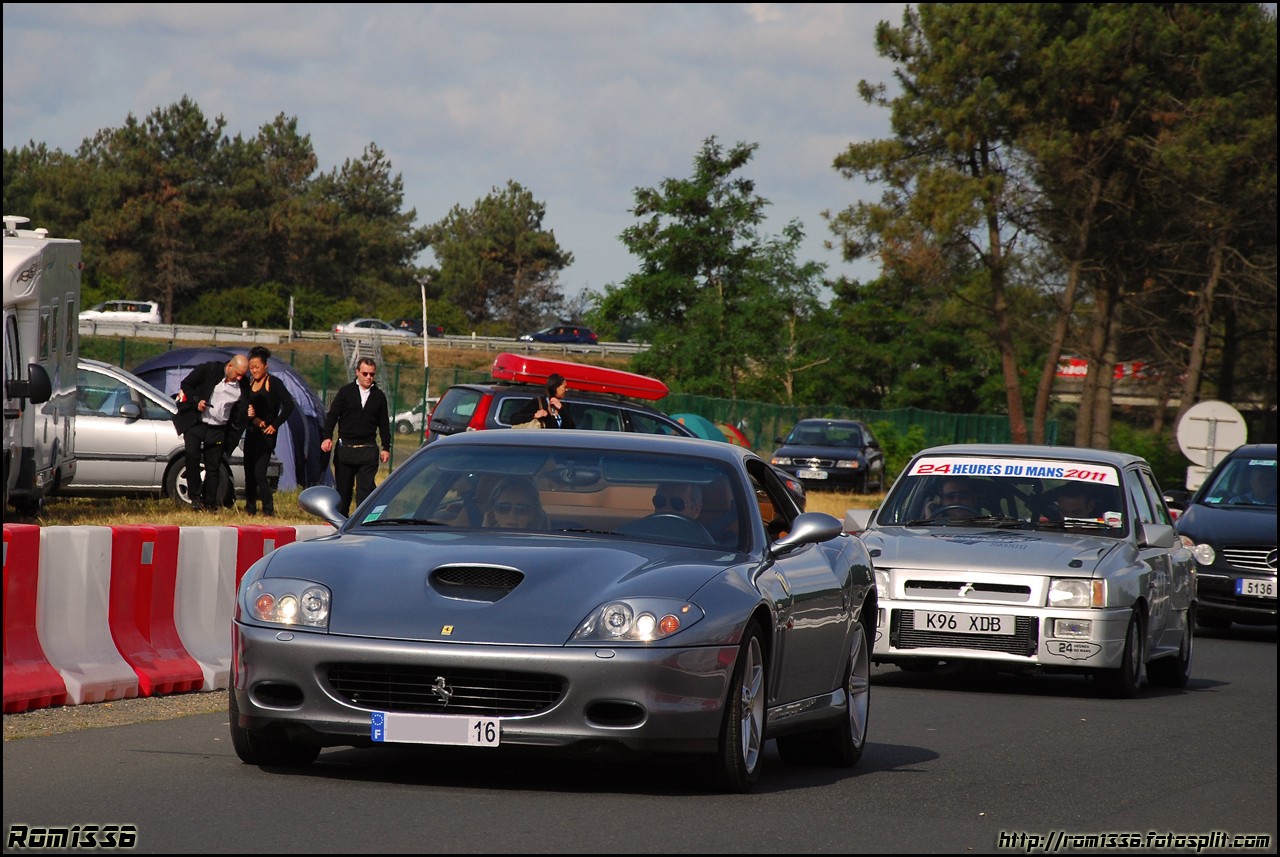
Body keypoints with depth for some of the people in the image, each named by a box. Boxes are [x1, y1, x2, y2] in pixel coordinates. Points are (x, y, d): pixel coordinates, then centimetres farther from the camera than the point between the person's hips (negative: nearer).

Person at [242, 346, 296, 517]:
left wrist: (275, 425, -13)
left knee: (259, 472, -14)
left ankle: (269, 511, -9)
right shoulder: (249, 383, 12)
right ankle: (250, 509, 14)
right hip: (251, 432, 7)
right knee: (249, 472, 6)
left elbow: (289, 405, -13)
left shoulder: (273, 383, -6)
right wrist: (250, 416, -10)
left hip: (266, 434, -7)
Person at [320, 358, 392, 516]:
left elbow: (384, 424, 13)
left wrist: (386, 448, 8)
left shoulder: (379, 396, 8)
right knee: (343, 488, 7)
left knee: (365, 488, -9)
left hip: (368, 449, 0)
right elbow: (332, 415, 2)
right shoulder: (345, 392, 4)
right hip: (345, 448, 0)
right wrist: (327, 437, -12)